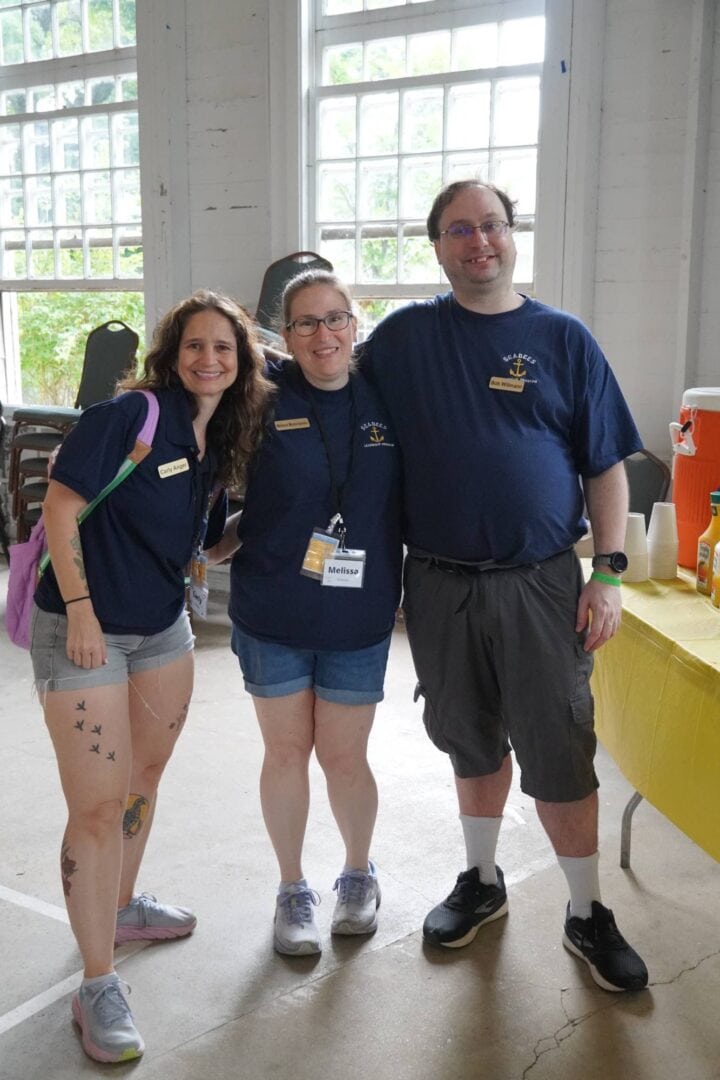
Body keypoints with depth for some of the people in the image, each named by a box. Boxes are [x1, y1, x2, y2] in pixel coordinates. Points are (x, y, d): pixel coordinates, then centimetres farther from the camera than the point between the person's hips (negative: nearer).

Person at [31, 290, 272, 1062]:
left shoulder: (217, 444, 6)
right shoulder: (130, 413, -16)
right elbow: (62, 503, -19)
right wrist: (79, 607, -21)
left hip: (163, 627, 8)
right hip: (85, 627, -8)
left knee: (145, 776, 19)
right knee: (98, 806, -6)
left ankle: (121, 907, 42)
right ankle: (97, 988, 6)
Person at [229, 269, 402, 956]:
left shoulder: (384, 401, -1)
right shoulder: (263, 398, -7)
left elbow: (410, 500, 7)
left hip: (358, 618, 1)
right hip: (272, 614, 0)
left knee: (343, 758, 8)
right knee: (286, 752, 10)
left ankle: (358, 874, 36)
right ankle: (292, 890, 31)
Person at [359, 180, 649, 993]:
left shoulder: (562, 338, 1)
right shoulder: (403, 336, 4)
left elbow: (606, 465, 1)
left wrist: (609, 573, -5)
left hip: (540, 584, -1)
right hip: (439, 583, 2)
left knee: (558, 756, 2)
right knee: (473, 743, 15)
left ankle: (587, 913, 20)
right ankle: (482, 881, 35)